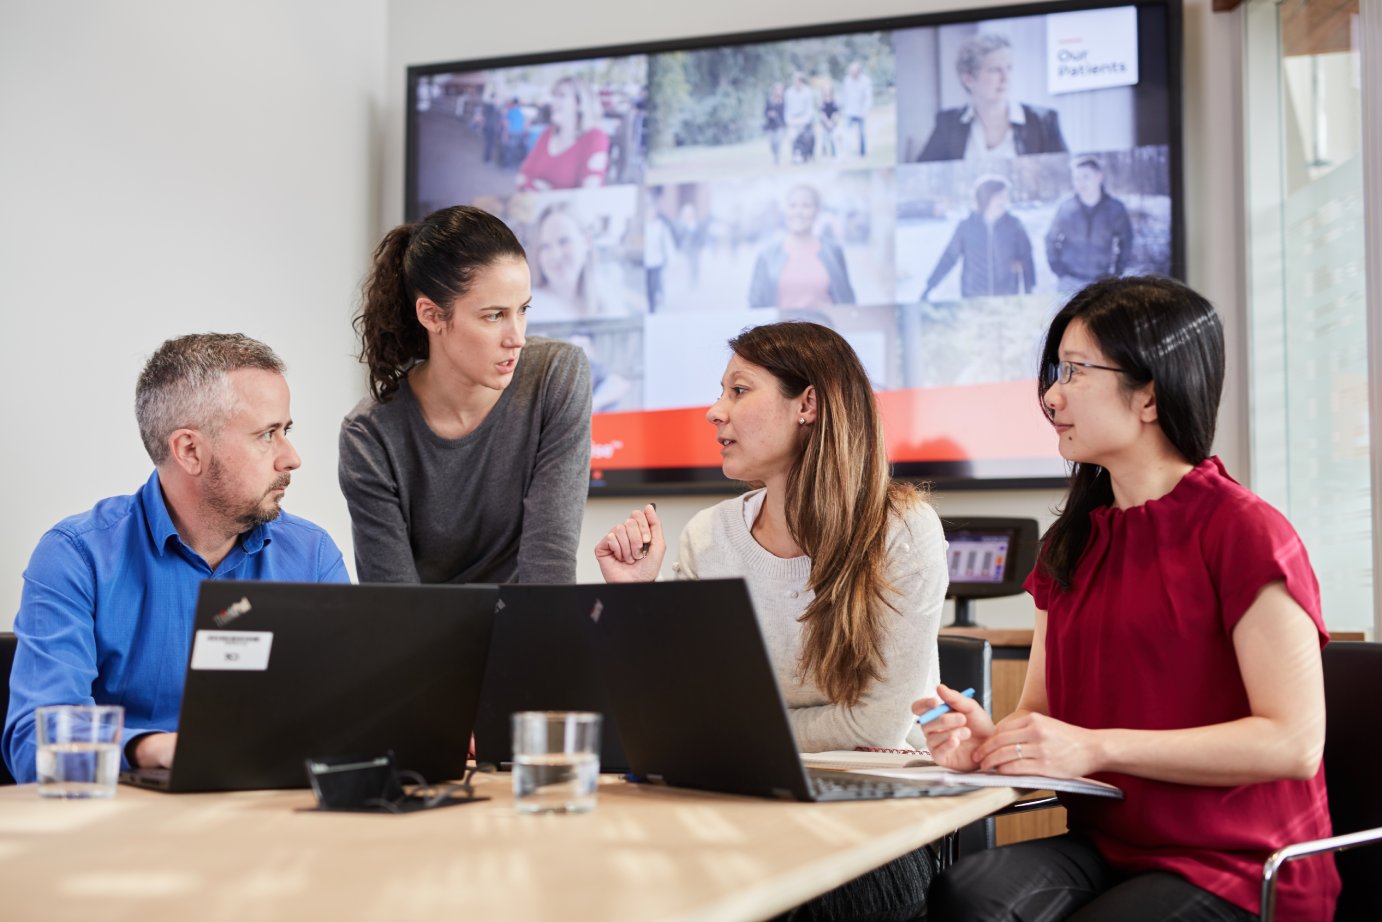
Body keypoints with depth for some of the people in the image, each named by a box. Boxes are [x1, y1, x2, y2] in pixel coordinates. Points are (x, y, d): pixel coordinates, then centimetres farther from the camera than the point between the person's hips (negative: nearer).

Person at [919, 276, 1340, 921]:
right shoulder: (1072, 542, 14)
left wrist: (1096, 747, -20)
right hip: (1106, 849, 5)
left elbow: (1295, 741, -16)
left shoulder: (1243, 532, -9)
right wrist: (987, 738, -9)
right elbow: (1040, 711, 15)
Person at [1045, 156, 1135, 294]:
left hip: (1102, 282, 0)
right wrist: (1060, 273, 0)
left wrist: (1116, 273, 2)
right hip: (1071, 282, 0)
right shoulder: (1065, 209, -3)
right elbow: (1051, 241, 7)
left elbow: (1125, 243, 10)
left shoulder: (1116, 209, -2)